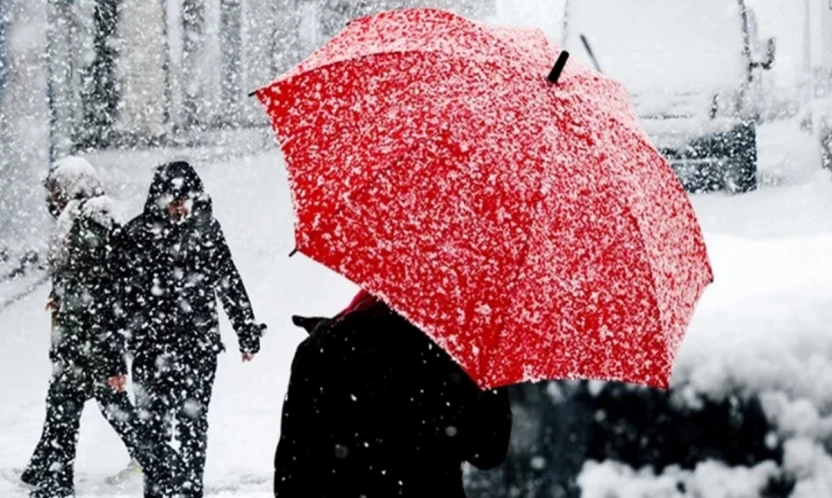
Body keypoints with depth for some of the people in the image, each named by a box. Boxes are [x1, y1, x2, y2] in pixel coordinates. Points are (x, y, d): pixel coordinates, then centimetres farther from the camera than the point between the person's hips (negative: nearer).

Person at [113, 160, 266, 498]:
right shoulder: (137, 234, -3)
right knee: (153, 420, 1)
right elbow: (121, 292, -3)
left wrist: (247, 331, 11)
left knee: (193, 419, 4)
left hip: (200, 343, 1)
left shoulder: (206, 229, 4)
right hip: (152, 345, -1)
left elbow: (229, 283, 10)